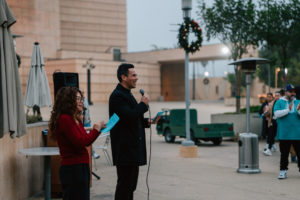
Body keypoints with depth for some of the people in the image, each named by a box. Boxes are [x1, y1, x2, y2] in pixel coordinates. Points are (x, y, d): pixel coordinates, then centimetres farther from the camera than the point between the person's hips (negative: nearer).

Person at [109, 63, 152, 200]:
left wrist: (147, 122, 8)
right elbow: (129, 117, -26)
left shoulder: (127, 94, 17)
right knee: (124, 185, -5)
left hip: (133, 149, 10)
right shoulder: (117, 96, -15)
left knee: (130, 185, 14)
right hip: (125, 150, -10)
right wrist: (143, 104, -12)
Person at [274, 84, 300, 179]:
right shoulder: (279, 102, 5)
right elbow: (277, 114, -10)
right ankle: (283, 171, 10)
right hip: (284, 134, -1)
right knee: (284, 154, 4)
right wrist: (288, 110, -19)